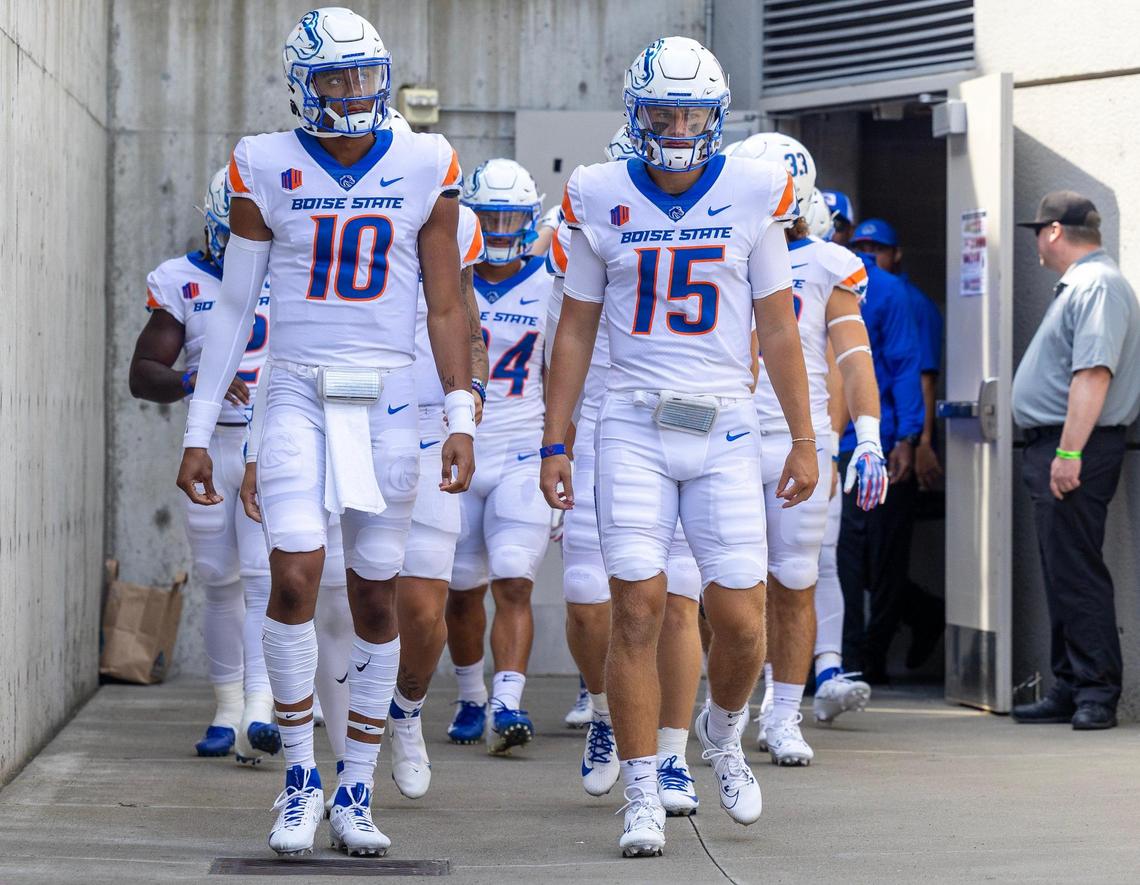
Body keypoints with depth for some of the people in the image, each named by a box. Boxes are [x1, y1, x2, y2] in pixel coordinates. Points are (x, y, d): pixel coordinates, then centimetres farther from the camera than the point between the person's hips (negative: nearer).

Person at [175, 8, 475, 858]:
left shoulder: (424, 168, 1)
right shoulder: (269, 168, 1)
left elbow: (445, 308, 4)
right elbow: (233, 309, 6)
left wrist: (461, 419, -5)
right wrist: (198, 431, 5)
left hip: (386, 400, 1)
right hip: (297, 396, -1)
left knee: (376, 595, 4)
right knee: (295, 575, -16)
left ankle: (355, 794, 14)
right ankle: (299, 775, 0)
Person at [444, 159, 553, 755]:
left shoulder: (551, 288, 2)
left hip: (524, 454, -1)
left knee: (513, 585, -14)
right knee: (464, 590, 9)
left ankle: (507, 706, -20)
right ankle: (471, 697, 27)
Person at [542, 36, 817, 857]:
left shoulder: (753, 195, 2)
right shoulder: (601, 200, 3)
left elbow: (778, 329, 7)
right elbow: (576, 331, 9)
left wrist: (804, 440, 6)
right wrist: (555, 443, 4)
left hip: (725, 428, 0)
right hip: (634, 428, 0)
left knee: (740, 618, -2)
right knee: (638, 610, -8)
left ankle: (723, 730, 30)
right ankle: (643, 799, -1)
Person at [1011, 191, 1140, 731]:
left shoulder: (1097, 286, -13)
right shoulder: (1078, 286, 21)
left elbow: (1093, 373, -23)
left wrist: (1069, 451, -28)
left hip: (1075, 448, -11)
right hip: (1056, 446, 11)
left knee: (1076, 573, -10)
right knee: (1062, 574, 12)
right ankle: (1070, 689, 16)